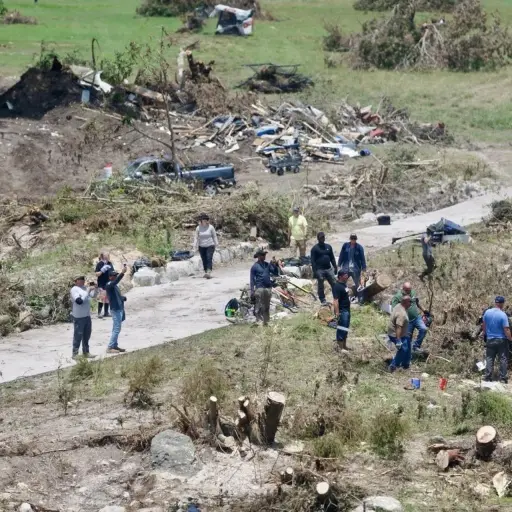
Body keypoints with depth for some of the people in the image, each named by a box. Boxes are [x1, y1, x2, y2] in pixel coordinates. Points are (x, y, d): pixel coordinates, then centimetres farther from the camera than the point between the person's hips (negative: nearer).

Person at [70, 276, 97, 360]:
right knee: (78, 335, -3)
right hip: (79, 317, -8)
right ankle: (75, 354, 4)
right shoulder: (74, 290, -13)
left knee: (87, 335, 16)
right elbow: (79, 301, -24)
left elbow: (93, 295, 14)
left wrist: (94, 288, -4)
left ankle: (86, 352, 28)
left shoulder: (85, 288, 8)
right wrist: (88, 291, -22)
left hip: (87, 316, 8)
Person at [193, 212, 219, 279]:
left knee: (209, 259, -15)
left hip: (210, 246, -2)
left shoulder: (211, 227, -4)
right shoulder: (198, 228, -2)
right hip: (202, 247, 2)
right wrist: (195, 246, -4)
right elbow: (196, 237, 1)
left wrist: (216, 244, 6)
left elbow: (214, 236, 5)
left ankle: (209, 273, -26)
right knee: (204, 260, 6)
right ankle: (206, 272, 19)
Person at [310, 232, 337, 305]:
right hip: (320, 270, -4)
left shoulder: (328, 247, 11)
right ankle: (323, 300, 10)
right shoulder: (315, 248, -3)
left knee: (334, 284, 1)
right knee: (321, 286, 3)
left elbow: (332, 258, 16)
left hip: (329, 269, 4)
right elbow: (313, 261, -6)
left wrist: (335, 267, 9)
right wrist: (314, 271, -13)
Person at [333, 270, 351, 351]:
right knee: (341, 329, -6)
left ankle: (344, 346, 26)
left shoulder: (344, 284, 10)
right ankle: (340, 347, -2)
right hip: (342, 310, -10)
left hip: (347, 310, 10)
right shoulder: (337, 286, -20)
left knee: (345, 329, 17)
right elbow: (335, 300, -26)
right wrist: (337, 312, -31)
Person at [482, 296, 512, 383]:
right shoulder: (503, 315, -18)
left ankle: (488, 378, 9)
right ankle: (503, 378, 6)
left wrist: (485, 333, 27)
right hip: (502, 340, -3)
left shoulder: (487, 312, -4)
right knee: (503, 359, 6)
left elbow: (484, 325, 10)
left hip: (490, 340, 3)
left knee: (489, 359, 10)